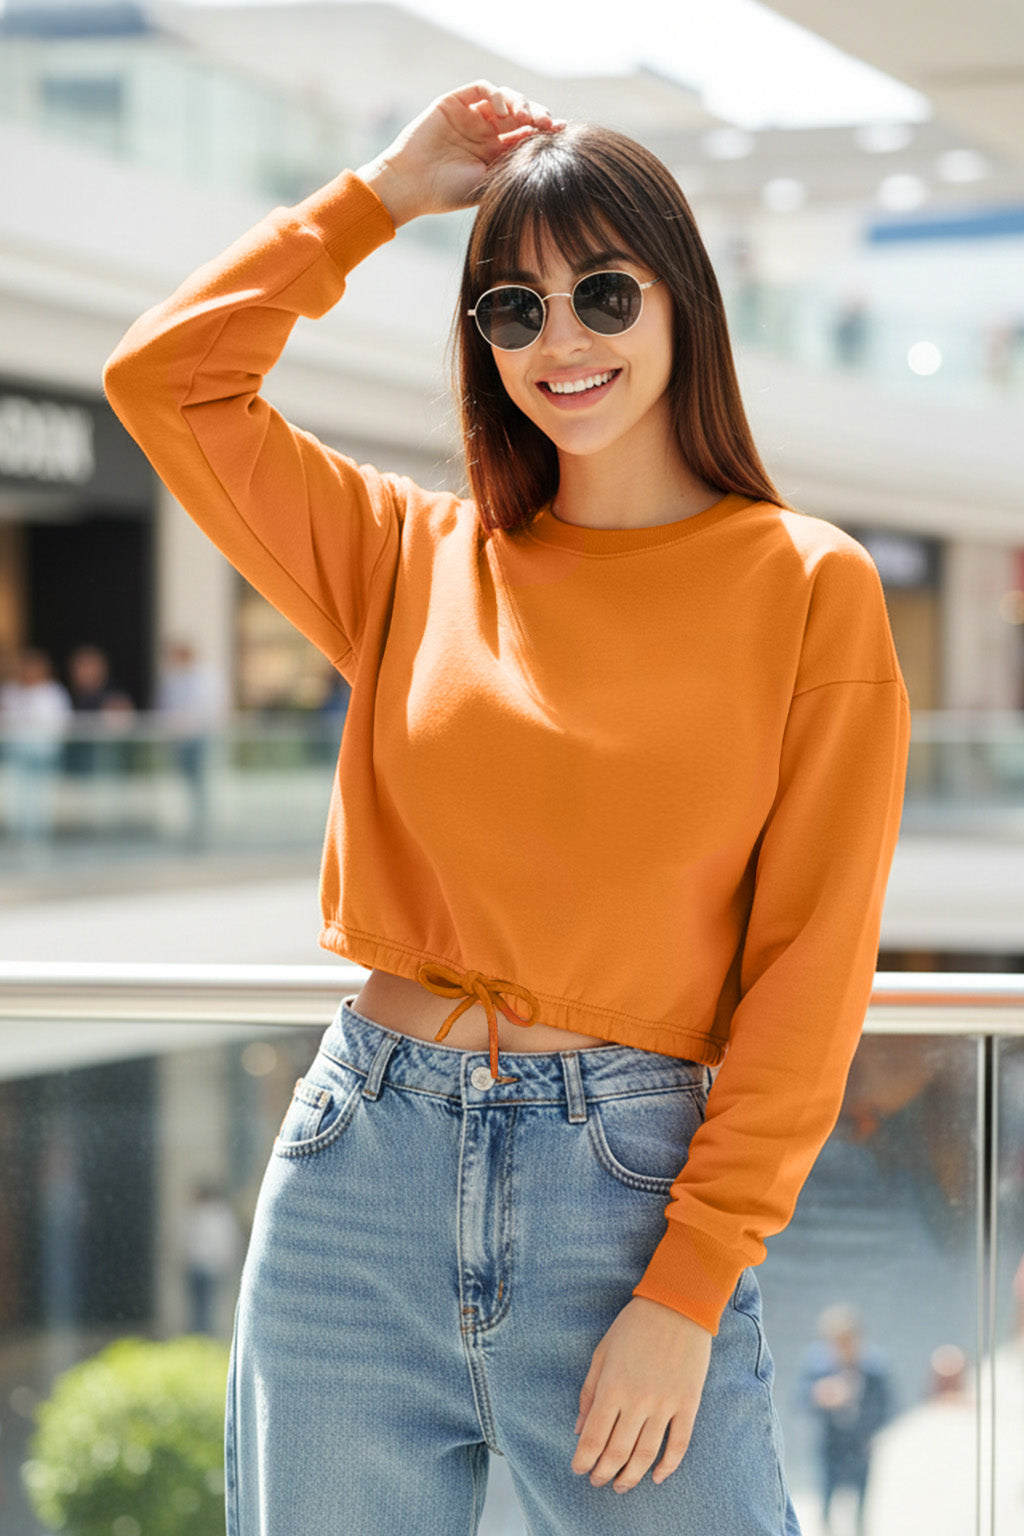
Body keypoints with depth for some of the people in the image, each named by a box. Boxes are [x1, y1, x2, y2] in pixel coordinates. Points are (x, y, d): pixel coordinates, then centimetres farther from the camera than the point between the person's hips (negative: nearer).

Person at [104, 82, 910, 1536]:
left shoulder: (810, 585, 1)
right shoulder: (419, 561, 11)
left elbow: (810, 968, -4)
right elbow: (163, 379, 8)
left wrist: (689, 1291, -10)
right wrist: (382, 195, 11)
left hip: (630, 1180, -3)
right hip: (363, 1164, 3)